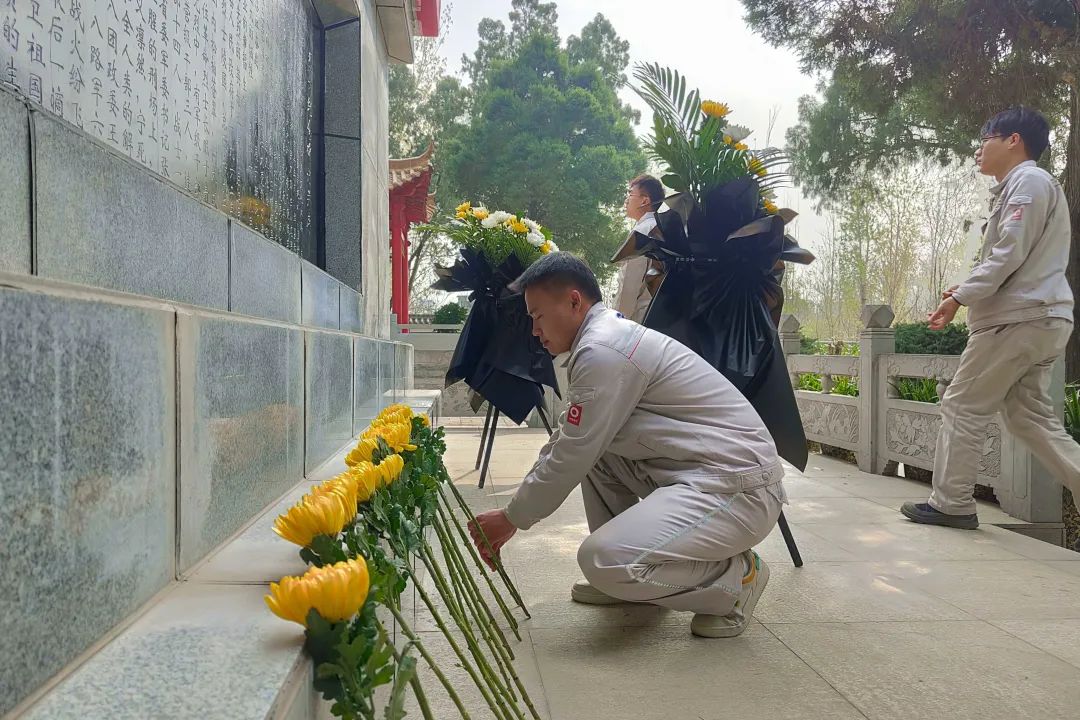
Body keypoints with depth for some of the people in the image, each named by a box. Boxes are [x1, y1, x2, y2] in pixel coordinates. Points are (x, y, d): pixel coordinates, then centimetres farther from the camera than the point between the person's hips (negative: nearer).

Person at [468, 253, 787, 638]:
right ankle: (627, 574, 19)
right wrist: (513, 511, 18)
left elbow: (568, 461, -13)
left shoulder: (602, 350, -17)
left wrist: (510, 520, 2)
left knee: (603, 561, -24)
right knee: (592, 448, 16)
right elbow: (567, 442, 19)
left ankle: (735, 577, 0)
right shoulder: (609, 335, 14)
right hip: (695, 473, 10)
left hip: (740, 489, -10)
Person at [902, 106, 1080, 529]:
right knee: (1030, 417, 10)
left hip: (1019, 318, -10)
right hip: (1039, 319, 10)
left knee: (962, 406, -3)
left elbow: (1009, 255, -17)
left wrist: (959, 297, -14)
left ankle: (951, 503, 3)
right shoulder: (1019, 187, 24)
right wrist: (969, 290, 12)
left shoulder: (1028, 181, -7)